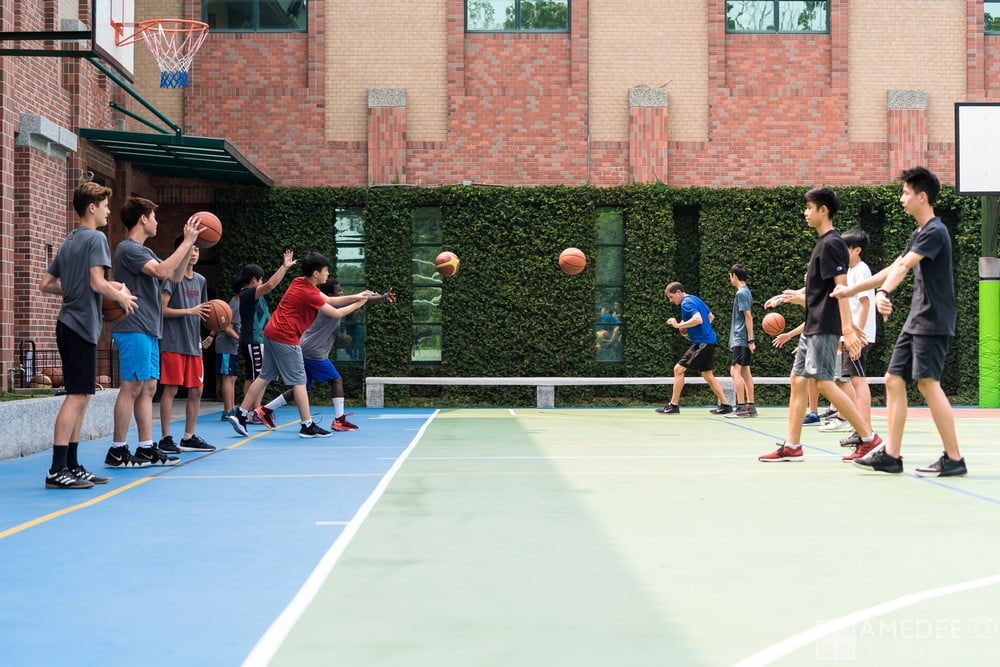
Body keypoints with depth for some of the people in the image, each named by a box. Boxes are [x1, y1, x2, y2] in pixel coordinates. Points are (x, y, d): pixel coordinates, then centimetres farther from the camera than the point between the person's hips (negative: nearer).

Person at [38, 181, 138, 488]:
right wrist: (121, 296, -3)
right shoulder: (95, 238, -9)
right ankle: (56, 471, -12)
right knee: (76, 397, -10)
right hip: (82, 325, -9)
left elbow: (45, 284, 17)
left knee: (80, 397, 13)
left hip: (69, 325, 9)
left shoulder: (68, 241, 17)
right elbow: (97, 282, -19)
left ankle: (72, 466, 16)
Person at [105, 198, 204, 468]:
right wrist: (187, 241, -16)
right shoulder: (128, 249, -11)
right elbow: (163, 271, -23)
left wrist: (189, 244, 12)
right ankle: (117, 451, -5)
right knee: (132, 387, -9)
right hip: (134, 329, -10)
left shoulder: (144, 251, 20)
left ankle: (146, 449, 12)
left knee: (147, 388, 9)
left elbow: (175, 276, 22)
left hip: (149, 330, 10)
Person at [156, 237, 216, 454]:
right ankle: (165, 438, -1)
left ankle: (188, 438, 15)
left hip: (193, 344, 7)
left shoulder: (200, 280, 15)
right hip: (173, 343, -7)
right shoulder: (172, 277, -6)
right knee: (171, 388, -6)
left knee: (196, 390, 7)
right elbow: (162, 309, -12)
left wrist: (210, 332, 8)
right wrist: (189, 311, -19)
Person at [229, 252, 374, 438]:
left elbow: (329, 300, 14)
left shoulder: (301, 283, 9)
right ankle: (308, 426, -1)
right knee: (299, 381, -3)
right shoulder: (309, 294, -18)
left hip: (272, 333, 10)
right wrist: (358, 304, 2)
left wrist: (355, 296, 6)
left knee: (265, 377, 12)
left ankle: (240, 415, 12)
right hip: (285, 338, -10)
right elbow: (336, 313, -10)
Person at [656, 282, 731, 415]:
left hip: (701, 343, -10)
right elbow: (711, 316, 27)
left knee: (679, 369, -7)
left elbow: (698, 319, -28)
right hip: (709, 341, 10)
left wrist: (678, 325, -20)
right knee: (707, 374, 14)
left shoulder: (686, 303, -13)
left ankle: (673, 405, -5)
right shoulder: (695, 299, 17)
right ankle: (725, 405, 14)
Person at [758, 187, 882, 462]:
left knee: (824, 382, -11)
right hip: (812, 326, 10)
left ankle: (869, 437, -6)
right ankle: (791, 446, 11)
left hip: (824, 327, -10)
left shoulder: (831, 244, -13)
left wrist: (847, 329, -26)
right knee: (798, 380, 8)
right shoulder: (823, 243, 16)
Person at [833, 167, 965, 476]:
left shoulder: (934, 232, -13)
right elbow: (894, 268, 23)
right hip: (916, 321, 10)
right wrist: (851, 290, 24)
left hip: (933, 321, -10)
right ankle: (891, 455, 9)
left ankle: (954, 459, -7)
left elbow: (903, 266, -29)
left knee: (928, 383, -12)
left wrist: (883, 292, -42)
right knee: (894, 380, 6)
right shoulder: (918, 233, 16)